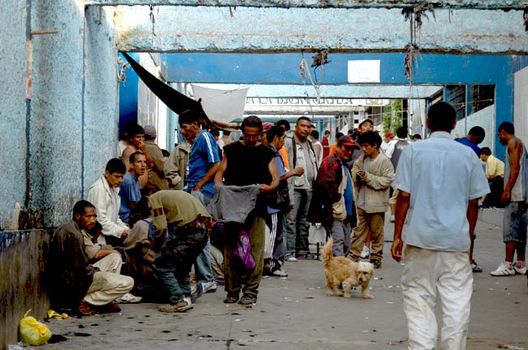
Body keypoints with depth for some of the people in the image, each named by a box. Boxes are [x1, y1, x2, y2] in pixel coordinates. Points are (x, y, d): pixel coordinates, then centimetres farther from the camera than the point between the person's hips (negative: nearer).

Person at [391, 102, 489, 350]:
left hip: (421, 237, -1)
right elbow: (473, 202, 5)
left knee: (419, 302, 6)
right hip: (457, 239, 1)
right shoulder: (468, 155, 3)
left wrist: (397, 235, 2)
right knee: (457, 305, 6)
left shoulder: (413, 150, 0)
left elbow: (404, 196, -4)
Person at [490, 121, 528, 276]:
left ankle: (507, 265, -16)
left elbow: (515, 167, -15)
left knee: (510, 228, -12)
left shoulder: (513, 143, -6)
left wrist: (507, 190, -18)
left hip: (514, 194, -10)